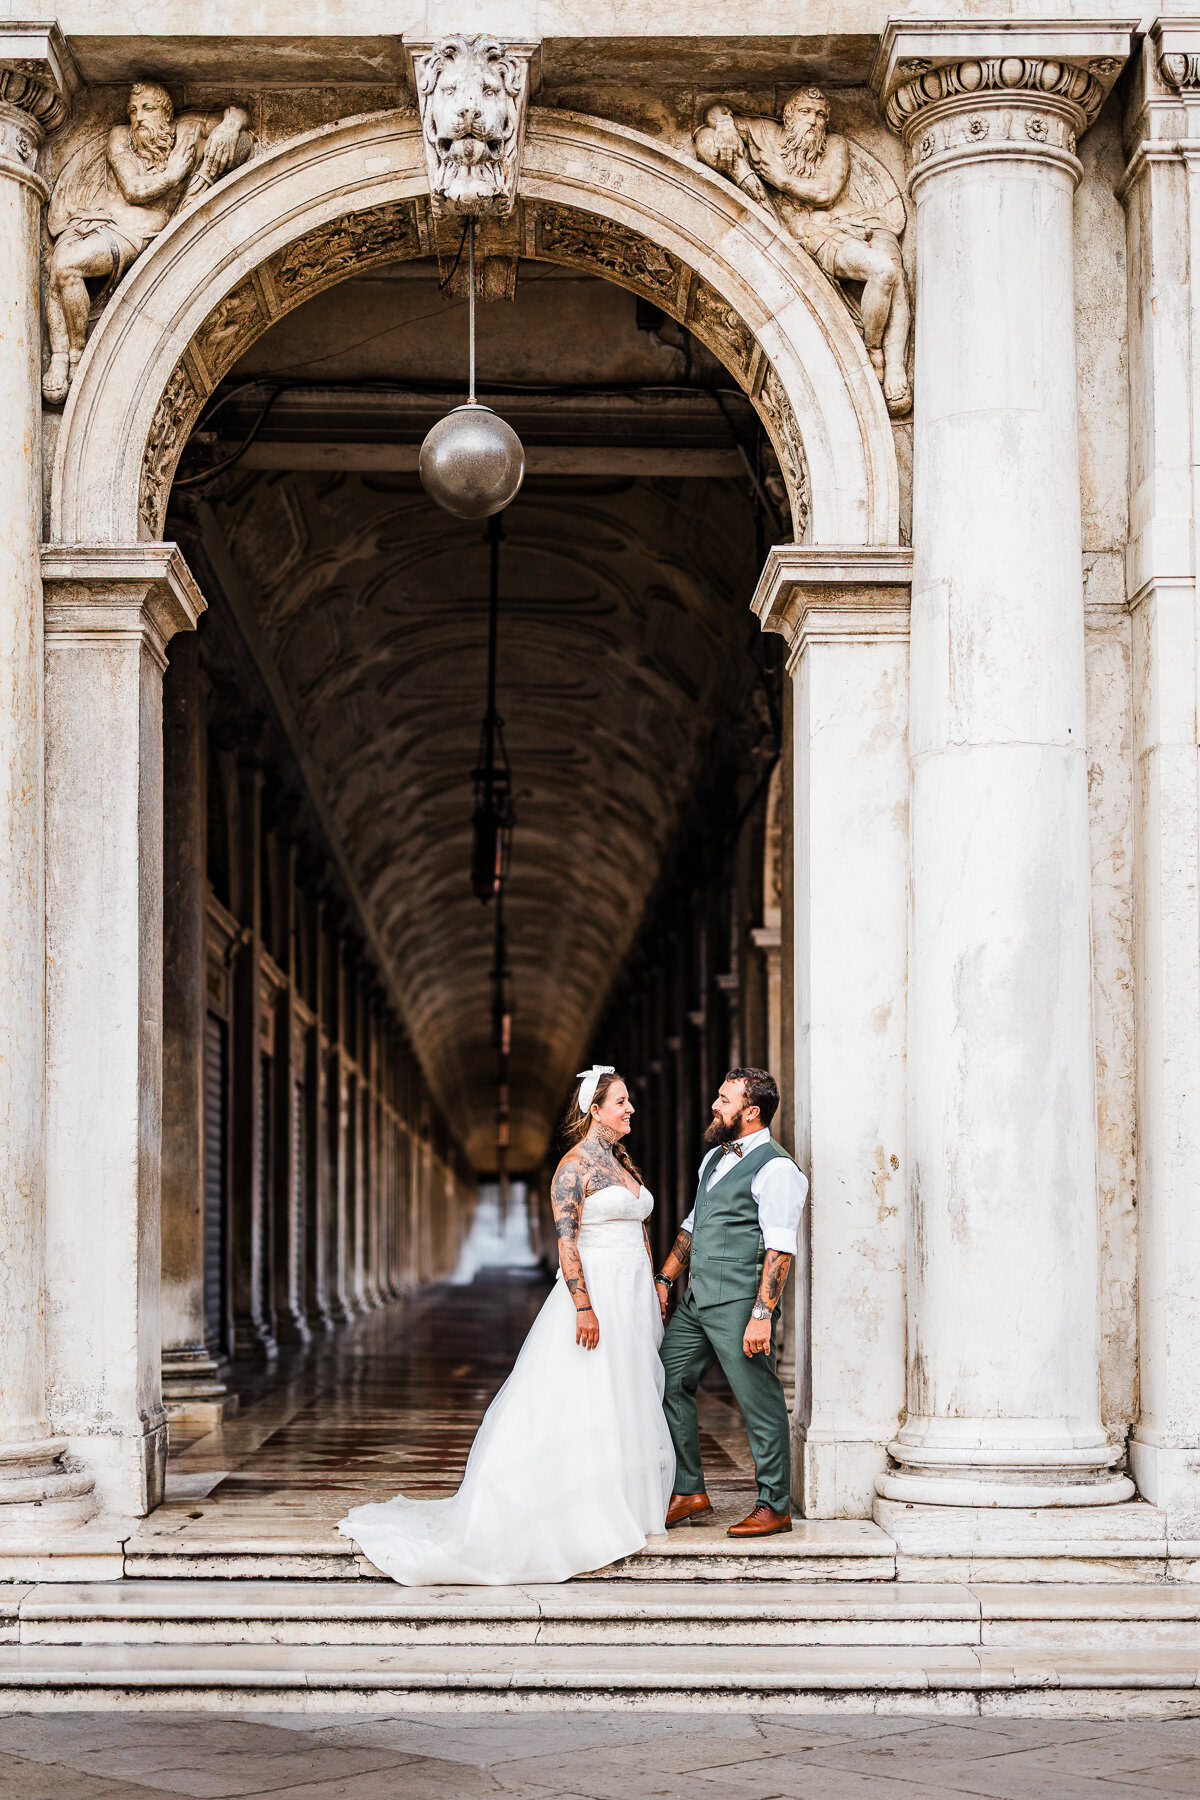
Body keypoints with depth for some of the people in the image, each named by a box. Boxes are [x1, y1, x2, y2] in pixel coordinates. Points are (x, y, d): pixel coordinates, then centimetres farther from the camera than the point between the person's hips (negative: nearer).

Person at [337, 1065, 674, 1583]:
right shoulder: (575, 1165, -11)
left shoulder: (625, 1162, 15)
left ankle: (620, 1510, 17)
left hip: (634, 1297, 8)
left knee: (627, 1407, 10)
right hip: (594, 1292, -8)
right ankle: (577, 1525, 0)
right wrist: (584, 1306, -24)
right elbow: (566, 1239, -17)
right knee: (584, 1408, -6)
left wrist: (652, 1294, 16)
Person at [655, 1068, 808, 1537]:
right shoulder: (715, 1157, 16)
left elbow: (780, 1248, -18)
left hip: (739, 1305, -9)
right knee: (668, 1385, 8)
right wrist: (665, 1279, 18)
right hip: (697, 1301, 9)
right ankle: (690, 1496, 16)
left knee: (760, 1402, -1)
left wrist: (762, 1314, -23)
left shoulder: (775, 1169, -12)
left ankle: (774, 1506, 9)